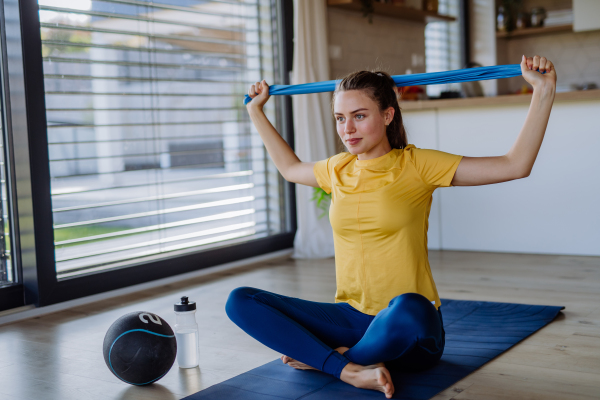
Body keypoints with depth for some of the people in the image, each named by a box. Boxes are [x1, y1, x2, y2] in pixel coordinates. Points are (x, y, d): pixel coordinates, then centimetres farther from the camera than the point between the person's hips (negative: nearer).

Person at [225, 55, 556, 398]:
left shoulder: (416, 165, -7)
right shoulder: (337, 169, 7)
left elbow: (516, 165, -11)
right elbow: (289, 167, 31)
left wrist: (544, 91, -18)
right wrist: (256, 110, 33)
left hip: (409, 330, -4)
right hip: (351, 318, 5)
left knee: (408, 308, -43)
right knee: (240, 301, -13)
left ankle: (324, 358, -12)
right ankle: (349, 370, -22)